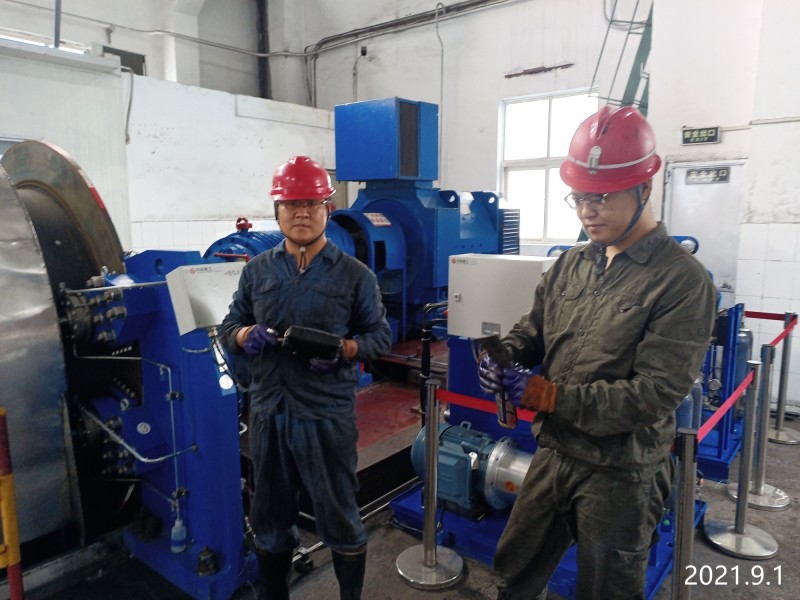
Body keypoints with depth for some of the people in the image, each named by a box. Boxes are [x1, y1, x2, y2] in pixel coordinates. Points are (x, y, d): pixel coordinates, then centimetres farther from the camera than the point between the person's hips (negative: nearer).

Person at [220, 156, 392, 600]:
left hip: (328, 415, -3)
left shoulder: (355, 274, -2)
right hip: (268, 413, 4)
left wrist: (344, 350, -20)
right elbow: (228, 327, 11)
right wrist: (245, 335, -13)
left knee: (339, 519, 11)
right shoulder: (256, 270, 7)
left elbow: (380, 335, 0)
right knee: (270, 520, 20)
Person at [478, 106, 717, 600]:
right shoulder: (571, 264, 2)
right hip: (554, 453, 6)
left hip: (622, 475, -5)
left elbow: (656, 393, -23)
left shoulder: (684, 281, -17)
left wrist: (550, 395, -26)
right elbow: (533, 329, 8)